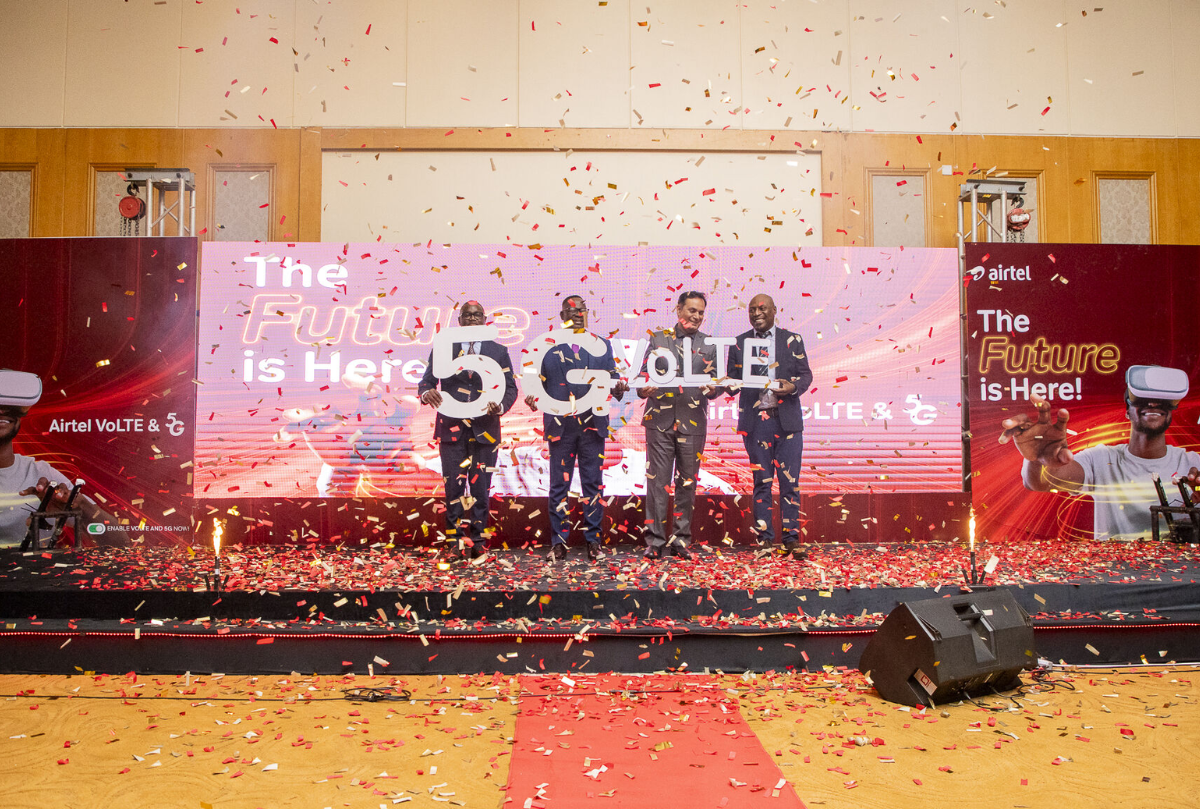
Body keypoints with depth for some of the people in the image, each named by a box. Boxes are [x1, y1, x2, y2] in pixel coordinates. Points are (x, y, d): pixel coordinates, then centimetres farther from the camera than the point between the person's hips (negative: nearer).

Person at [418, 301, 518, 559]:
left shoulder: (498, 351, 9)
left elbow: (511, 388, 7)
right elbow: (426, 380, 7)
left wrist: (500, 406, -14)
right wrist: (426, 393, -18)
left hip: (485, 429, 0)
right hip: (452, 427, 0)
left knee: (480, 488, 3)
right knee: (454, 486, -1)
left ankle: (478, 541, 13)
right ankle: (456, 542, 8)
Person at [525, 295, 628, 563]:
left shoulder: (602, 344, 12)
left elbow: (612, 377, 8)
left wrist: (617, 387, -14)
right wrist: (533, 398, -15)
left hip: (593, 424, 1)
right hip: (560, 425, -1)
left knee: (593, 484, 5)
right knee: (559, 485, 3)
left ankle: (593, 540, 14)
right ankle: (558, 541, 12)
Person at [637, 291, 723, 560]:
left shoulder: (710, 344, 12)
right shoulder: (658, 339, 9)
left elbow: (717, 381, 9)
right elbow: (644, 374, 7)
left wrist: (712, 388, -13)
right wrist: (643, 389, -14)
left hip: (693, 421, 2)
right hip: (660, 419, -1)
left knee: (687, 483, 6)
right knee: (657, 481, -3)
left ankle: (681, 539, 17)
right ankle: (655, 541, 4)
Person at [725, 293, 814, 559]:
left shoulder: (792, 340, 7)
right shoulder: (739, 343, 9)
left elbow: (806, 374, 6)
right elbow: (733, 380, 8)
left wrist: (793, 386, -15)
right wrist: (729, 384, -15)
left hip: (787, 420, 0)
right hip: (755, 420, 1)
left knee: (790, 481, 0)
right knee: (762, 482, 6)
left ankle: (790, 538, 9)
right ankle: (764, 539, 13)